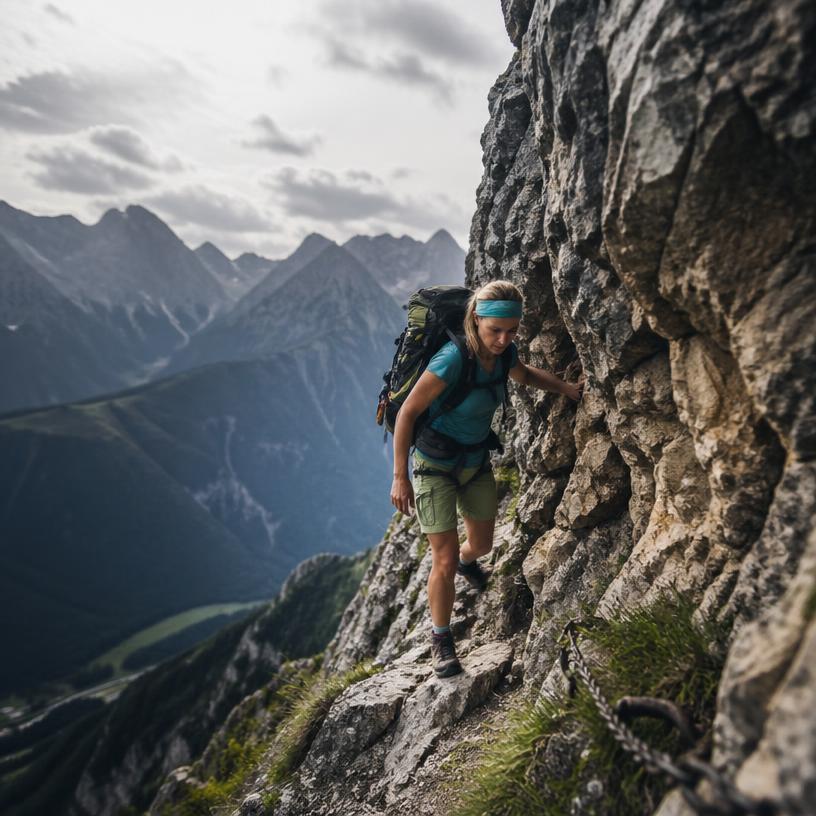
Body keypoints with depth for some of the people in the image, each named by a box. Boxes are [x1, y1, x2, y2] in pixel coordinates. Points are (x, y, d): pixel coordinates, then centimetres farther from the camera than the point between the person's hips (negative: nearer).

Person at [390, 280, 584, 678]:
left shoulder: (503, 351, -9)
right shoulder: (452, 360, -30)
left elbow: (525, 375, 15)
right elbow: (407, 413, -23)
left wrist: (567, 388, -1)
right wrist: (400, 478, -22)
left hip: (477, 461, 7)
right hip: (435, 465, -6)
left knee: (482, 544, 23)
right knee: (444, 562, -6)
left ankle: (466, 560, 61)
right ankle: (441, 640, 19)